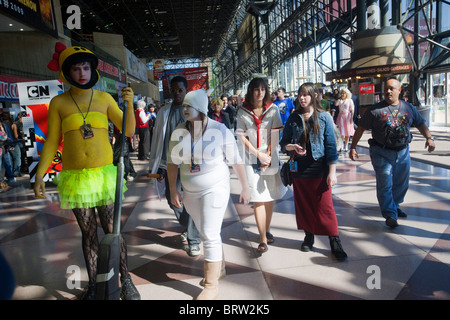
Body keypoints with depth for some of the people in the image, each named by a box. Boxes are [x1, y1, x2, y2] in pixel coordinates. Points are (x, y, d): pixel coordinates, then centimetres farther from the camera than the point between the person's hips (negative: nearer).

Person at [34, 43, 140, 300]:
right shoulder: (58, 103, 3)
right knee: (88, 233, 9)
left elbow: (128, 131, 1)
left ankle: (126, 281, 14)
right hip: (75, 177, 1)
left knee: (112, 230, 0)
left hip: (104, 173, -1)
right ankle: (93, 286, 23)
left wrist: (130, 104, -14)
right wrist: (40, 175, -1)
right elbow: (52, 142, 5)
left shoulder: (104, 98, 3)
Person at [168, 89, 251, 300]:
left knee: (210, 235, -8)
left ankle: (211, 286, 4)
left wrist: (245, 187, -1)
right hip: (190, 192, 5)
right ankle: (218, 265, 41)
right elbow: (172, 163, 5)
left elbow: (236, 161, -6)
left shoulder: (220, 131, -12)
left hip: (215, 189, -5)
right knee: (205, 233, 17)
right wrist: (173, 191, 1)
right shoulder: (179, 133, -2)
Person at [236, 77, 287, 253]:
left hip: (270, 157, 2)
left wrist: (268, 155, -9)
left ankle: (267, 230, 24)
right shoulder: (243, 112, -1)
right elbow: (242, 138, -2)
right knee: (258, 198, -5)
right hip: (251, 159, -1)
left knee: (270, 196, 8)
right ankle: (263, 239, -2)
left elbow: (275, 135, -1)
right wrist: (259, 154, -10)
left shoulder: (272, 109, 1)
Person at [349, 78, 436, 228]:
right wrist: (353, 147, -9)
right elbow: (361, 128, -4)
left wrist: (429, 138, -1)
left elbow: (421, 124, 16)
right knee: (385, 185, -4)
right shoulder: (375, 110, -6)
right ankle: (390, 215, 6)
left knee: (401, 183, 16)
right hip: (382, 153, -4)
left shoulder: (409, 108, 7)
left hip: (403, 152, 5)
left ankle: (395, 206, 38)